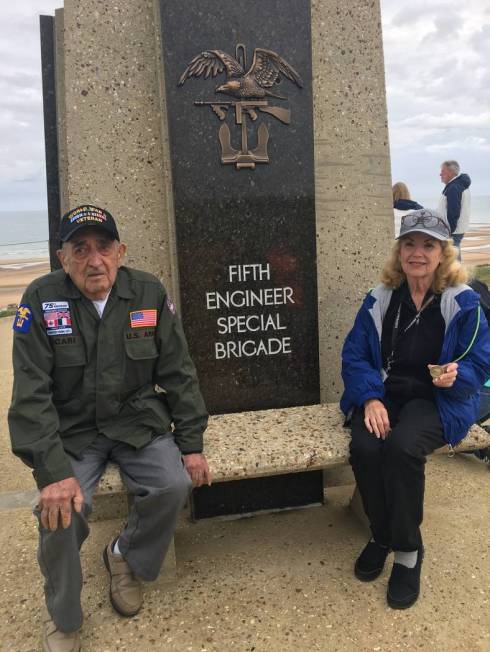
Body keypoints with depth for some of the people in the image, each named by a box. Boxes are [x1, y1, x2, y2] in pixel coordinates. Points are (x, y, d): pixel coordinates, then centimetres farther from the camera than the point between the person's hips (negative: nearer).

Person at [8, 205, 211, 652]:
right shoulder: (41, 299, -12)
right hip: (71, 430, -1)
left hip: (139, 422, 2)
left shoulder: (149, 293, -6)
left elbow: (178, 375, 0)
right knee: (61, 507, -23)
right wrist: (52, 470, -25)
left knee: (174, 485, -19)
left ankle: (127, 557, 15)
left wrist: (192, 444, -3)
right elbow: (31, 394, -16)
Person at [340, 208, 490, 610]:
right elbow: (354, 355, 3)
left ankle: (408, 550, -8)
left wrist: (457, 376, -25)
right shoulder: (380, 299, 5)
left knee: (401, 448, -34)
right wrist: (370, 397, -14)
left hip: (438, 401, -2)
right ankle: (382, 535, 2)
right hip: (384, 394, 3)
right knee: (365, 447, -28)